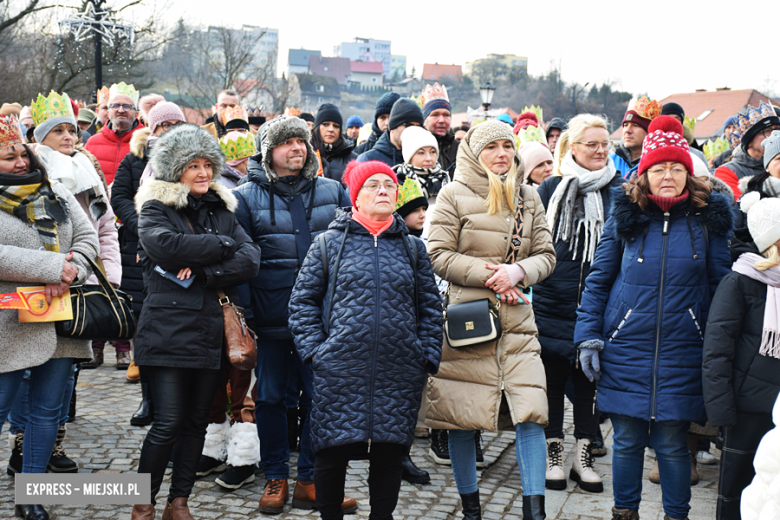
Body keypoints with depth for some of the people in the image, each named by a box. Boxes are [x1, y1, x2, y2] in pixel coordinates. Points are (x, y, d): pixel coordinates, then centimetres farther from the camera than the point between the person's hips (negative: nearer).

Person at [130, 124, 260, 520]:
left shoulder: (222, 209, 15)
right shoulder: (155, 208, 3)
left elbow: (250, 260, 0)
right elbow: (165, 245, -20)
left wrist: (203, 270, -14)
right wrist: (222, 246, -12)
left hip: (212, 331, 5)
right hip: (168, 330, -4)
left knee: (197, 420, 10)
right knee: (168, 422, -6)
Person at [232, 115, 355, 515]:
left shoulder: (332, 192, 9)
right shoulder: (247, 197, 2)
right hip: (270, 316, -1)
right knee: (270, 397, 7)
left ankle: (309, 481, 17)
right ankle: (275, 479, 23)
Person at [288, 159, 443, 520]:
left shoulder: (412, 248, 12)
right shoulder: (329, 243, 5)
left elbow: (430, 307, 13)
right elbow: (303, 300, 6)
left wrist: (429, 357, 5)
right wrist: (313, 350, -3)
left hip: (399, 374, 2)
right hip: (340, 369, -2)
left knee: (389, 453, 8)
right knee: (332, 451, 2)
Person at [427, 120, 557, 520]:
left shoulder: (528, 198, 13)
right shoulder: (455, 195, 1)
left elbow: (546, 255, 12)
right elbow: (438, 255, -5)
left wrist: (517, 271, -8)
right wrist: (486, 274, -13)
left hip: (517, 321, 3)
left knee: (531, 411, -7)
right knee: (461, 417, 4)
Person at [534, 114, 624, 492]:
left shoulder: (617, 190, 5)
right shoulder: (551, 189, 3)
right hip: (553, 300, -1)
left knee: (590, 376, 7)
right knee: (552, 376, 6)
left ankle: (584, 455, 20)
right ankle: (553, 453, 19)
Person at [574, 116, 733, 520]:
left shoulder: (708, 219, 2)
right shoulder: (624, 216, 1)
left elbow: (721, 285, 6)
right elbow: (597, 280, 5)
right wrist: (588, 337, -1)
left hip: (682, 352, 0)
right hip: (625, 348, 1)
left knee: (672, 442, 4)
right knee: (627, 438, 9)